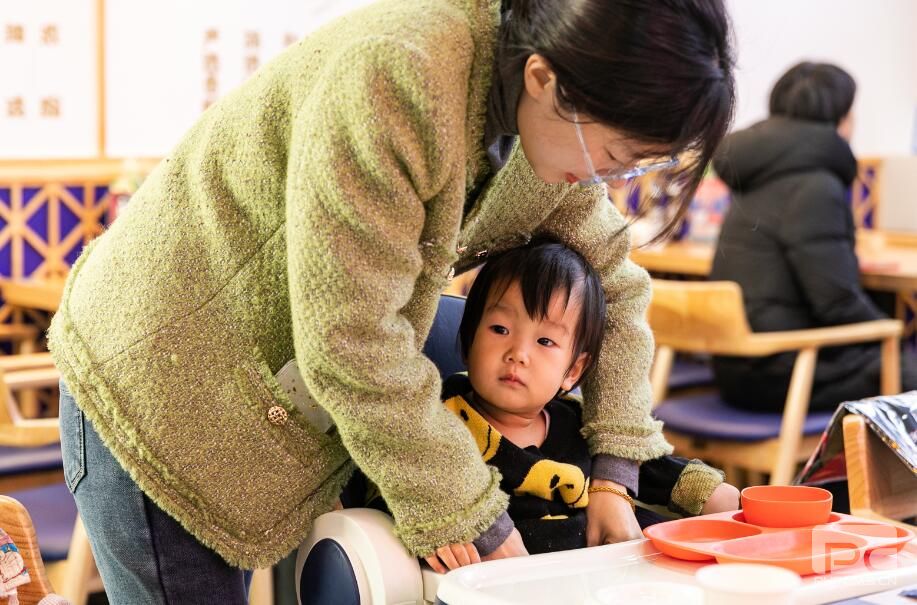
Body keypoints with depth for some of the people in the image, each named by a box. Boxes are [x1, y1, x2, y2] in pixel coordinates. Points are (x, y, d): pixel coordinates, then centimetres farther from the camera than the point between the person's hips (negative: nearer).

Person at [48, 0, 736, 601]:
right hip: (154, 378, -7)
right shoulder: (392, 78, -33)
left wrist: (614, 470, -3)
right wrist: (473, 520, -22)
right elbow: (347, 341, -31)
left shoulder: (551, 122, -7)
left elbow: (614, 282, 7)